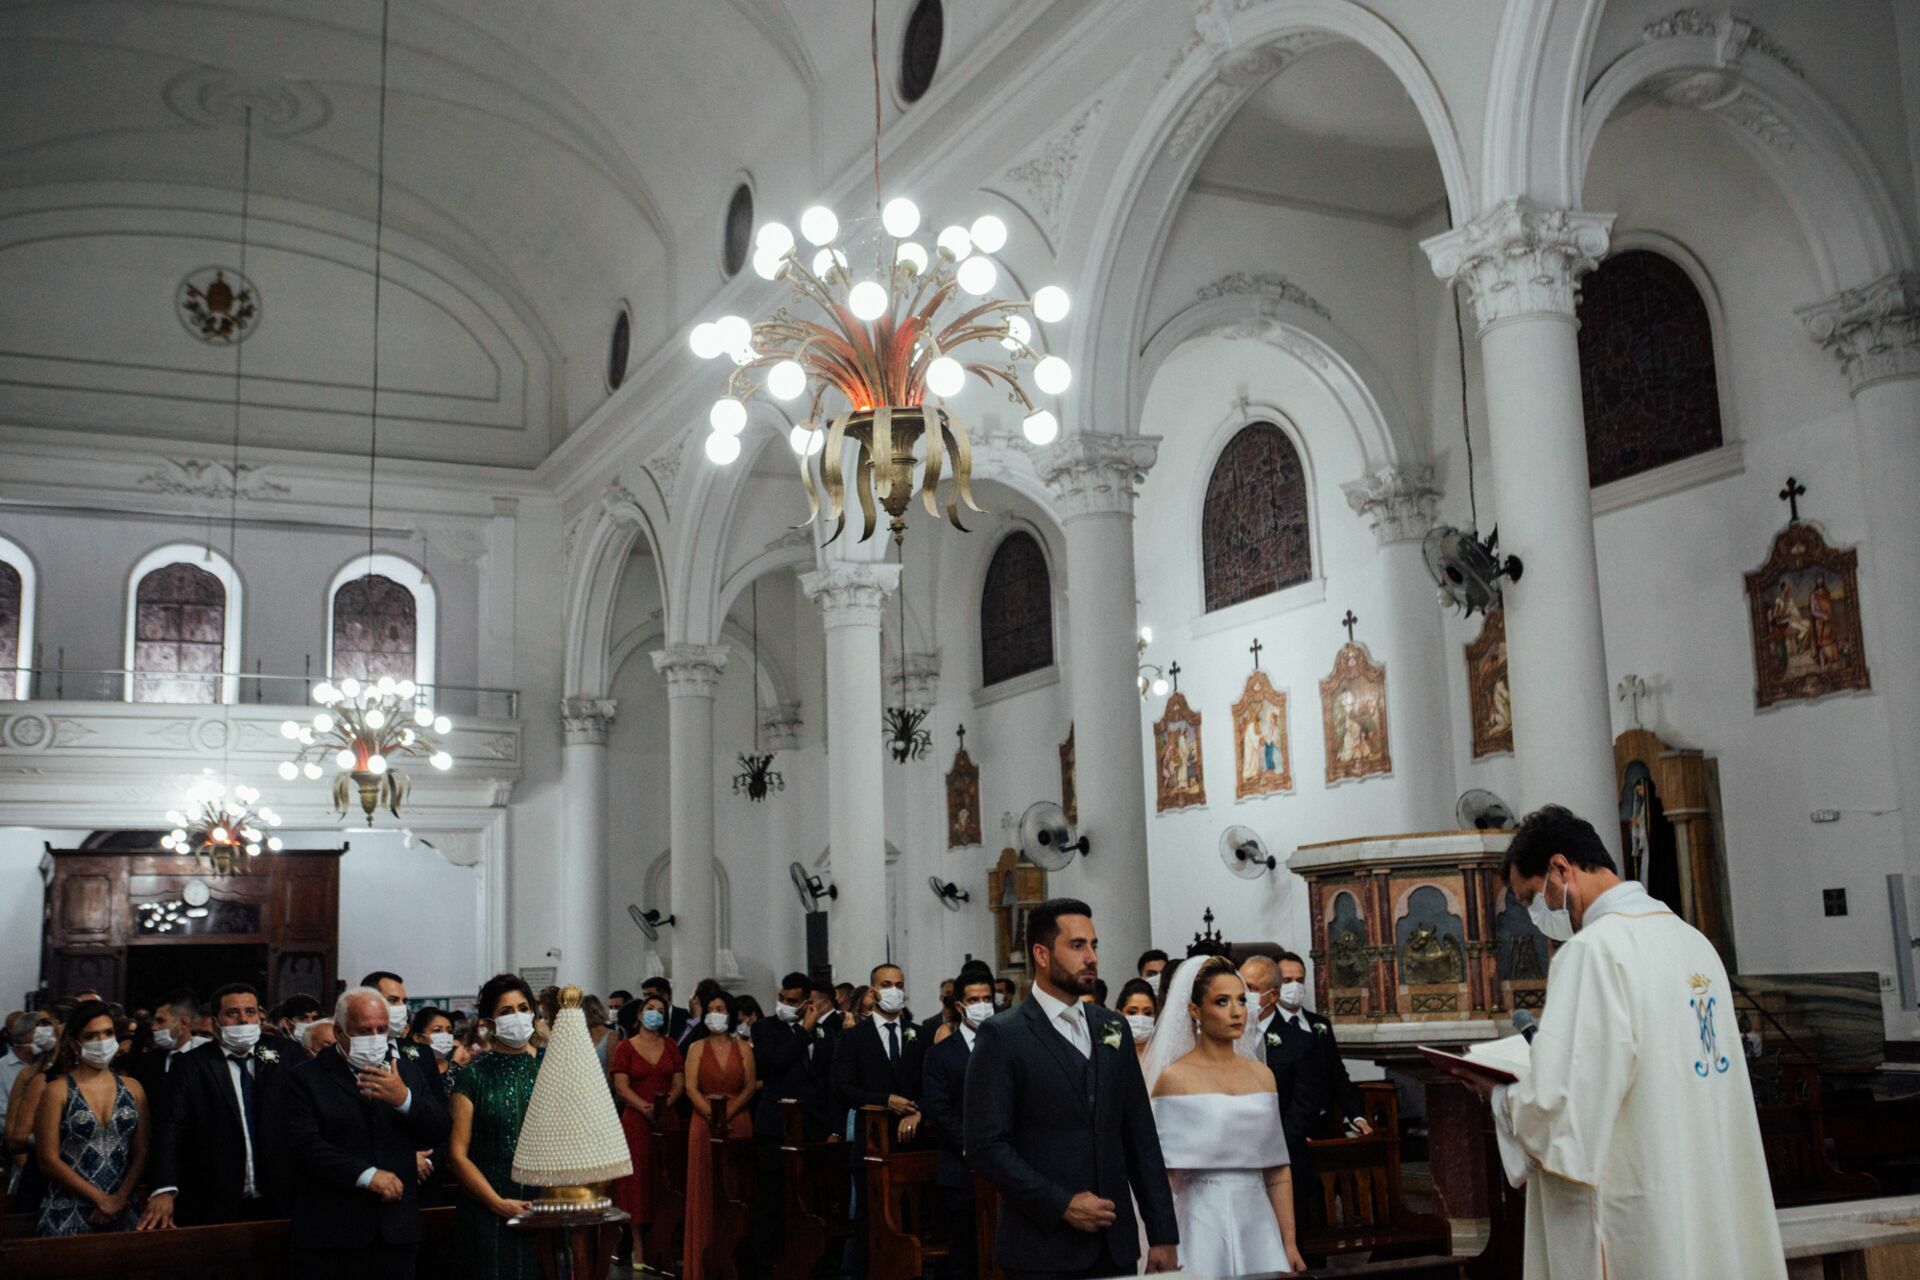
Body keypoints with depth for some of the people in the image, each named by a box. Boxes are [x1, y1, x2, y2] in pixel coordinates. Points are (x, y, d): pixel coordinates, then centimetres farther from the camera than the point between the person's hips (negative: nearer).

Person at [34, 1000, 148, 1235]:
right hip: (66, 1216, -3)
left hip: (121, 1214, 3)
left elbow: (142, 1154, 5)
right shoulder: (57, 1091, -2)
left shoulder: (132, 1089, 7)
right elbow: (49, 1160, -6)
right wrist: (101, 1198, -10)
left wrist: (118, 1200, -10)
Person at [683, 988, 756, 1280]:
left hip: (738, 1124, 0)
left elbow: (749, 1087, 1)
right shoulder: (697, 1048, 7)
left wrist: (729, 1112, -14)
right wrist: (712, 1114, -17)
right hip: (705, 1124, 0)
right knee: (704, 1191, -1)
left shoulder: (743, 1049, 8)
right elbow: (691, 1088, -3)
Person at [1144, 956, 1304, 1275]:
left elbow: (1278, 1169, 9)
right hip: (1202, 1223, -4)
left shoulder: (1262, 1074, 8)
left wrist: (1289, 1243, 6)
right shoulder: (1174, 1078, -5)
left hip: (1258, 1222, 4)